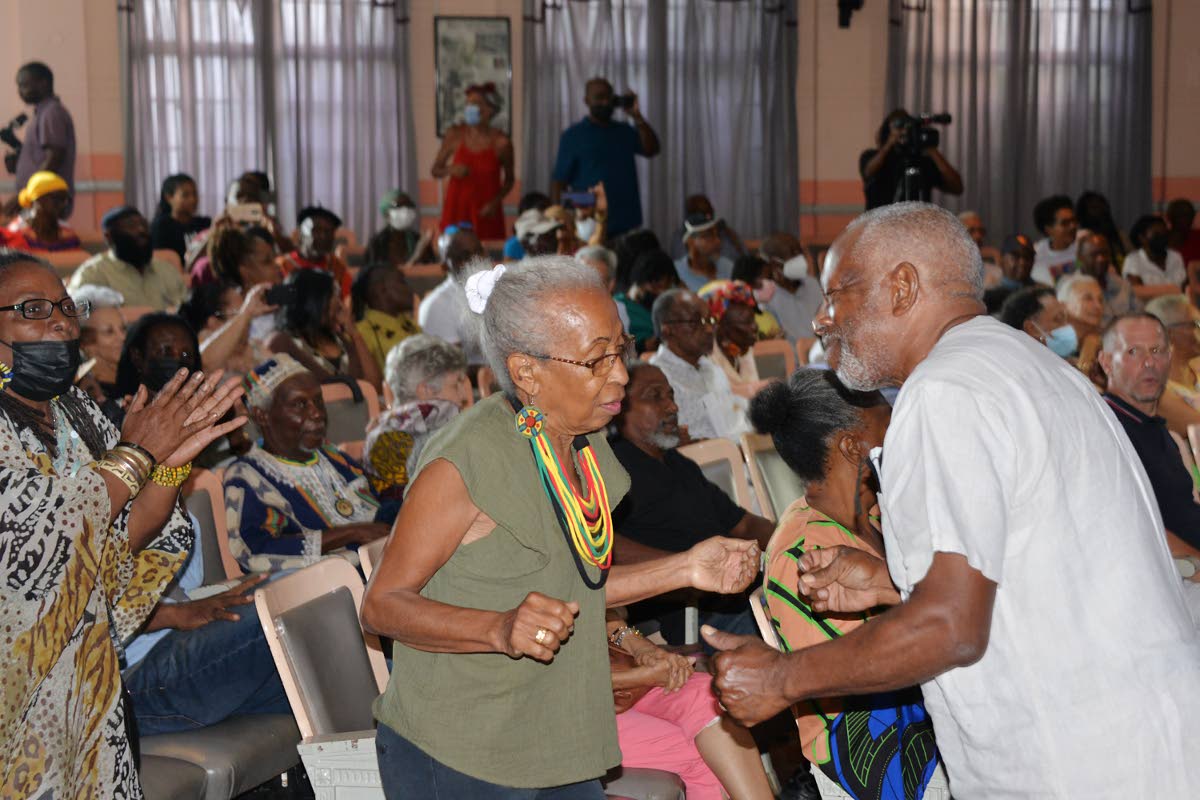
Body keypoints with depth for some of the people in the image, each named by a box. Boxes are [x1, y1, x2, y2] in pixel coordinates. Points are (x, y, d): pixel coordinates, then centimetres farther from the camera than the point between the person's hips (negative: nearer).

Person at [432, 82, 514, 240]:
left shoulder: (501, 142, -6)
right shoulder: (455, 134, -1)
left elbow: (509, 179, 10)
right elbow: (435, 171, 8)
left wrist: (496, 201, -6)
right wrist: (450, 170, -13)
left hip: (486, 213, -1)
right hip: (457, 209, 1)